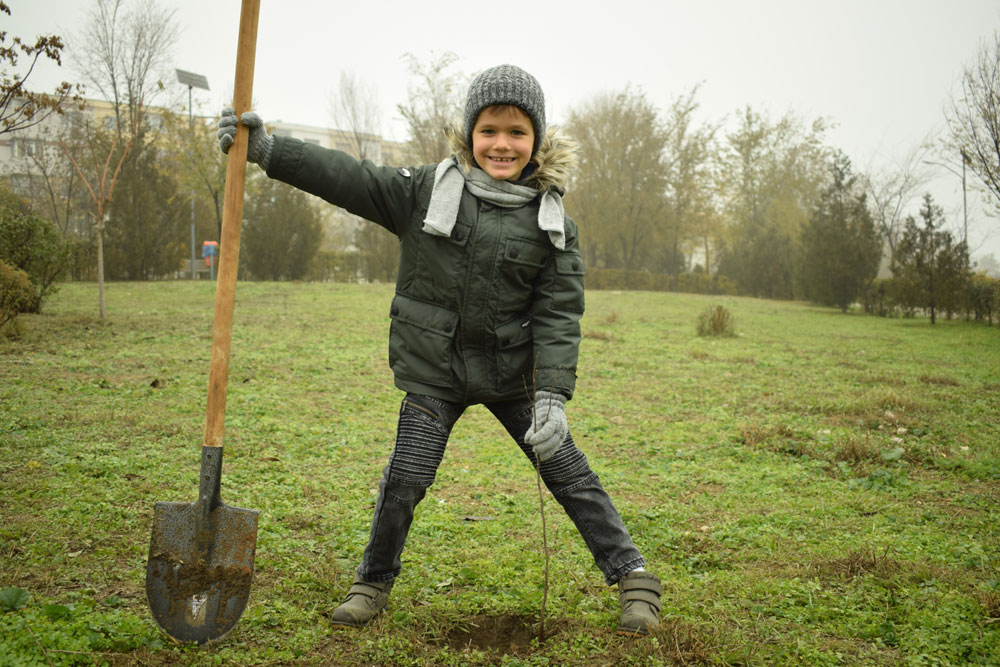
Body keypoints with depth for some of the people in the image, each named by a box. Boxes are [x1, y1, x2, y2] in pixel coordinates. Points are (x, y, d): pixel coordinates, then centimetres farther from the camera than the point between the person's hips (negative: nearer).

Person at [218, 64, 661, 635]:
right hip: (435, 373, 0)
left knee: (567, 472, 2)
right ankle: (374, 582, 23)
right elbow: (349, 178, -6)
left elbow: (559, 315, -8)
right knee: (405, 479, -1)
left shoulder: (552, 223, -5)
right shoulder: (427, 191, -4)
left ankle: (633, 577, 16)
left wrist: (553, 396, -17)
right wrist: (268, 149, -14)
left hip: (511, 373, 0)